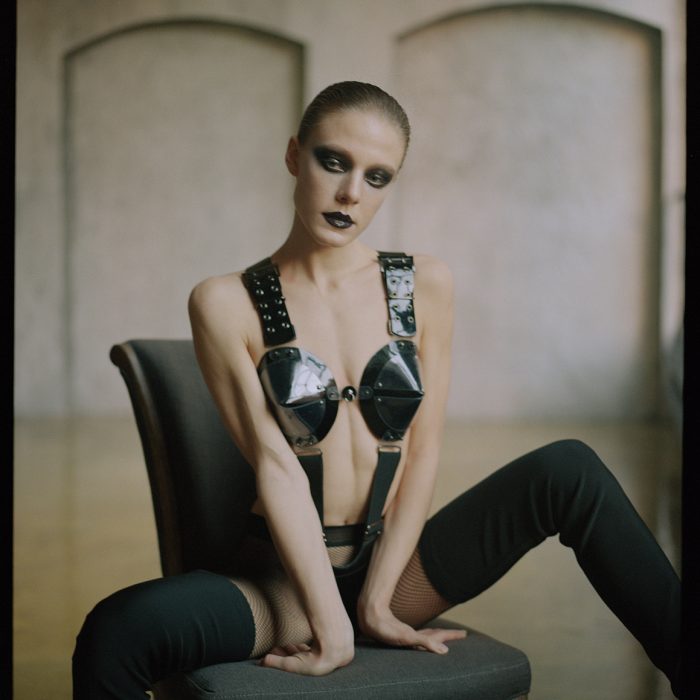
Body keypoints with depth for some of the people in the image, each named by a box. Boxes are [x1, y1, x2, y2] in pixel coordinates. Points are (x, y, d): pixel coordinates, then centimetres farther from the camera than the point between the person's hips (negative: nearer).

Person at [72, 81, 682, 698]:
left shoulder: (426, 287, 2)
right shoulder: (227, 304, -5)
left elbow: (423, 449, -1)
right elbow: (275, 462, -11)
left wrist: (378, 596, -9)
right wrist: (331, 623, -15)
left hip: (398, 567, 3)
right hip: (287, 581, -2)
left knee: (569, 470, -18)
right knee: (117, 633, -33)